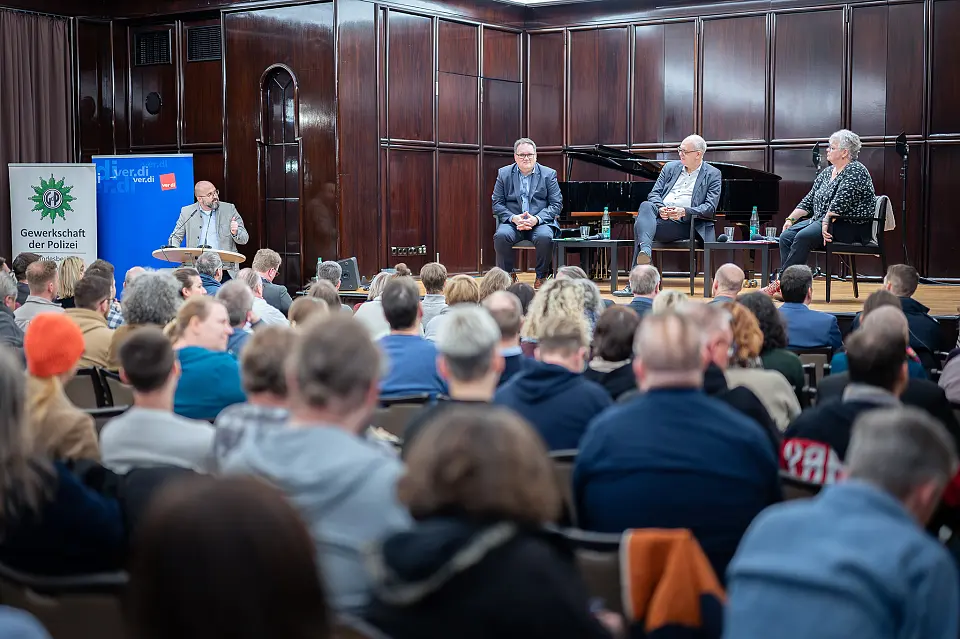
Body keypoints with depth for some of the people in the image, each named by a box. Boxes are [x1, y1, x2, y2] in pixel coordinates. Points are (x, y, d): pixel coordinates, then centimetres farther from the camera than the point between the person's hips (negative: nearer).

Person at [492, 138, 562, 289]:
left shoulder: (549, 174, 6)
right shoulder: (504, 174, 9)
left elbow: (556, 204, 1)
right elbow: (497, 204, 6)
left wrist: (536, 219, -15)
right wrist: (514, 218, -13)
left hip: (540, 222, -1)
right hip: (512, 221, 1)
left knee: (545, 237, -34)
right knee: (501, 236, -31)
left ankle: (541, 277, -12)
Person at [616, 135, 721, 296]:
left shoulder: (713, 174, 8)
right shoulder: (670, 167, 22)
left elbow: (710, 207, -3)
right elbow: (654, 193, 15)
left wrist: (684, 211, -19)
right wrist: (660, 208, -10)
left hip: (684, 223, -4)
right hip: (659, 215, 5)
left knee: (640, 226, -32)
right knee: (646, 206, -34)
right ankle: (645, 249, -59)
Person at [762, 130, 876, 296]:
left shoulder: (855, 172, -10)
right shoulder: (827, 172, 18)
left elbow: (841, 202, -23)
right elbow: (809, 200, 19)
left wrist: (826, 222, -28)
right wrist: (791, 219, 8)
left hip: (851, 227, -9)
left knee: (803, 237, -30)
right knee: (786, 236, -13)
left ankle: (781, 284, -27)